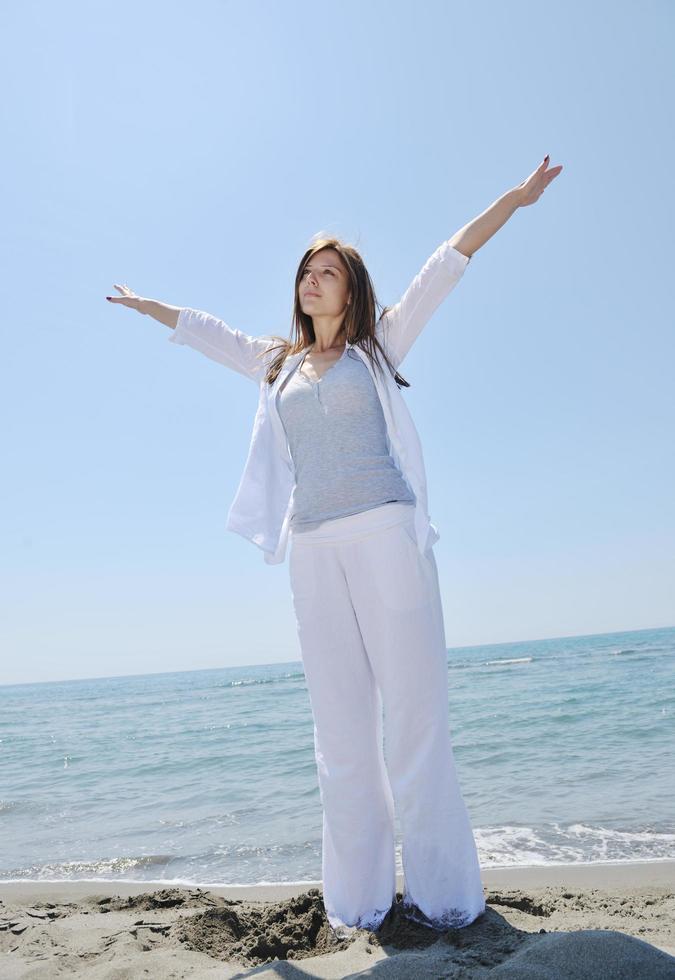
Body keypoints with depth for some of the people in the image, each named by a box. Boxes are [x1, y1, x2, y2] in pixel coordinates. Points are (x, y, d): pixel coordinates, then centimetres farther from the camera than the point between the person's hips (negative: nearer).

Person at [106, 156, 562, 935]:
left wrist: (512, 199, 4)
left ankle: (443, 894, 3)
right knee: (341, 725, 2)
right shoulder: (277, 364, 21)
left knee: (414, 708, -6)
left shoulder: (379, 344, 13)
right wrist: (144, 304, 45)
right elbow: (203, 330, 33)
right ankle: (358, 900, 10)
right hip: (314, 549, 4)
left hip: (386, 531, -3)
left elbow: (444, 267, 8)